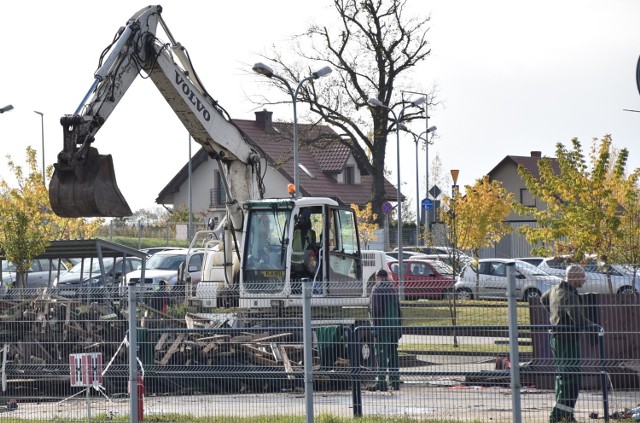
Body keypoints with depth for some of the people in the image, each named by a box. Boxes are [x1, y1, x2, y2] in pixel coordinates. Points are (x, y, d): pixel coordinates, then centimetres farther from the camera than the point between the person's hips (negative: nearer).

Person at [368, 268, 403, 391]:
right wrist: (399, 327, 20)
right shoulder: (393, 289, 14)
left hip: (382, 326, -7)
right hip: (394, 326, 7)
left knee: (382, 354, -8)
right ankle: (395, 381, 12)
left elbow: (375, 309, -15)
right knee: (393, 353, 11)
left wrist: (375, 325, -11)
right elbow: (399, 310, 16)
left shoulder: (377, 290, -8)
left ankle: (381, 382, -11)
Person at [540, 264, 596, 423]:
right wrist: (592, 325, -12)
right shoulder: (569, 295, -22)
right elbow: (578, 320, -29)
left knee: (562, 375, 18)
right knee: (571, 378, -8)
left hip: (556, 338, 10)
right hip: (568, 340, -10)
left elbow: (543, 299, 30)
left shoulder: (555, 289, 8)